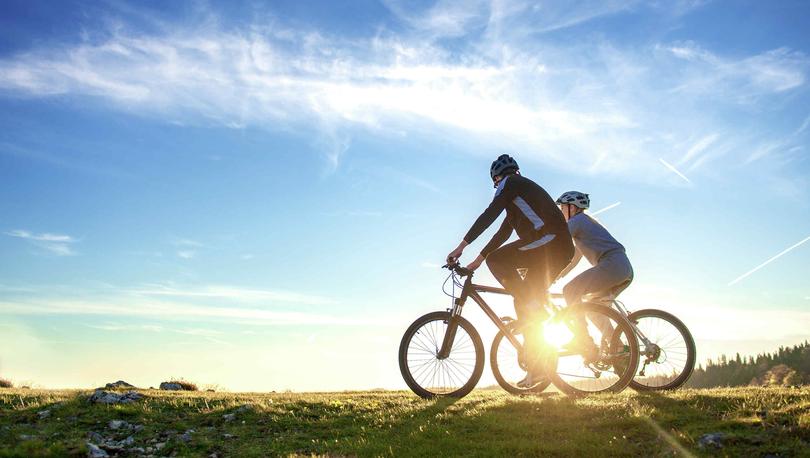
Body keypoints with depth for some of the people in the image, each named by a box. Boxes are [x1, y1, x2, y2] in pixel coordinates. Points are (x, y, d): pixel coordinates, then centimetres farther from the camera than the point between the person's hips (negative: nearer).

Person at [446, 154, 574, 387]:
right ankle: (536, 367, 9)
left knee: (496, 260, -12)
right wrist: (478, 259, 31)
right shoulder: (523, 191, 32)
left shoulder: (510, 182, 5)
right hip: (562, 250, 9)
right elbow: (503, 233, 31)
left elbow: (489, 215, -8)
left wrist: (462, 246, -9)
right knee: (525, 302, 10)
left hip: (548, 241, -9)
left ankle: (533, 306, -11)